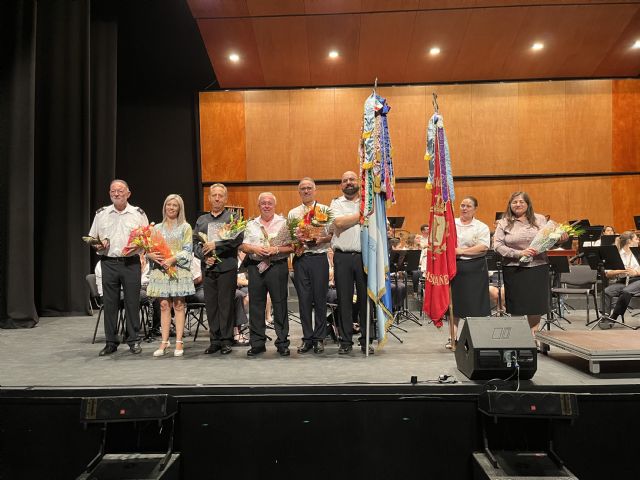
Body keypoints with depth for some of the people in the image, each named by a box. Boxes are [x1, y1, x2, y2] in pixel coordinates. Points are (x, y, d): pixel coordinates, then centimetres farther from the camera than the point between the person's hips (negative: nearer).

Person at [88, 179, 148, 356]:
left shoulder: (138, 214, 7)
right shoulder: (101, 214, 12)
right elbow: (92, 238, 17)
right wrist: (98, 245, -5)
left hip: (131, 263, -2)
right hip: (109, 263, 2)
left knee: (132, 302, 1)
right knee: (110, 303, 5)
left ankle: (133, 340, 11)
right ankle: (110, 342, 15)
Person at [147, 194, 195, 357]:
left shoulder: (185, 227, 5)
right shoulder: (157, 228, 15)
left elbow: (187, 250, -2)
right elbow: (149, 248, 12)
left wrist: (173, 259, -16)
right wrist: (151, 255, -10)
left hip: (178, 269, -3)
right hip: (161, 269, 3)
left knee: (178, 305, -1)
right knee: (164, 305, 2)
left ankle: (179, 342, 2)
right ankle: (164, 342, 6)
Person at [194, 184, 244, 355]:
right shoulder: (201, 220, 18)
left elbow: (237, 239, -11)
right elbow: (195, 243, 12)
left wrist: (216, 245, -14)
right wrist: (204, 256, -6)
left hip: (227, 266, -4)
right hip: (208, 268, 4)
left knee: (226, 304, -1)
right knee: (211, 304, 7)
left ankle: (226, 341, 8)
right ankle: (214, 340, 16)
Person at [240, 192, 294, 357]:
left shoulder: (283, 223, 3)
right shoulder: (251, 224, 14)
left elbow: (291, 247, -3)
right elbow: (243, 246, 9)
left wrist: (276, 250, -16)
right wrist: (255, 249, -9)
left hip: (277, 267, -3)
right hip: (255, 268, 3)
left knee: (280, 305, 1)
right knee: (256, 306, 6)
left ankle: (282, 343, 11)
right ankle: (257, 343, 16)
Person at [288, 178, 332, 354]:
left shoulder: (325, 210, 6)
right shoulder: (292, 213, 14)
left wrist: (321, 239, -15)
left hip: (319, 258, -2)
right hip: (300, 258, 2)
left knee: (320, 299, 1)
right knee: (304, 299, 5)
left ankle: (319, 338, 12)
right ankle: (307, 338, 14)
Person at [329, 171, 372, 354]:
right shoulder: (336, 203, 10)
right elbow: (339, 223, -9)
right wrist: (362, 215, -3)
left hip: (364, 256, 1)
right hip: (343, 257, 0)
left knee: (366, 298, 3)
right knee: (344, 299, 4)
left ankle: (366, 341, 14)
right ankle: (345, 341, 13)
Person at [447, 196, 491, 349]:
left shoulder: (481, 227, 2)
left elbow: (483, 247, -11)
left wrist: (461, 251, -15)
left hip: (474, 269, -2)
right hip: (454, 267, 2)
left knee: (474, 306, 1)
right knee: (454, 303, 7)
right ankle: (453, 337, 16)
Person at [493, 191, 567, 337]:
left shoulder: (540, 219, 8)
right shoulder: (504, 223, 2)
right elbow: (498, 245, -7)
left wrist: (560, 239, -11)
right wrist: (519, 253, -17)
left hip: (538, 267, 2)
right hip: (514, 269, -1)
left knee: (536, 304, 6)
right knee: (516, 307, 5)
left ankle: (533, 334, 22)